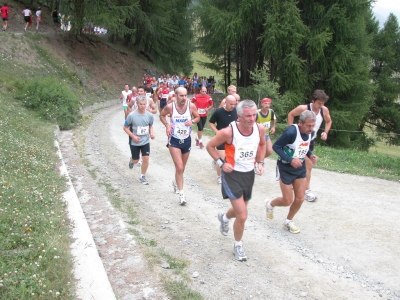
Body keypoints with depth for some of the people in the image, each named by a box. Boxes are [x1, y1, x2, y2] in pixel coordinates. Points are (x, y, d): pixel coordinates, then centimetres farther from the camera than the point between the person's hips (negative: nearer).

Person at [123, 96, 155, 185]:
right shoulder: (131, 115, -17)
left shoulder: (149, 115, -9)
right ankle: (131, 160, 50)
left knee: (146, 158, -7)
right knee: (136, 160, 11)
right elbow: (125, 128, -7)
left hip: (145, 141, 2)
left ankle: (142, 177, 13)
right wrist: (133, 136, -18)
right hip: (134, 142, -2)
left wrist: (151, 133, -10)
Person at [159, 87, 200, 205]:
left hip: (187, 140, 3)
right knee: (179, 168, -12)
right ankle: (181, 193, -1)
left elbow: (198, 117, 5)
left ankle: (176, 182, 49)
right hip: (174, 140, -3)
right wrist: (167, 125, -11)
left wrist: (192, 121, -17)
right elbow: (162, 115, 6)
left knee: (182, 168, 18)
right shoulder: (170, 107, -13)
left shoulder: (191, 106, -11)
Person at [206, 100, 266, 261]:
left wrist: (260, 162, 1)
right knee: (242, 215, -10)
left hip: (249, 174, 6)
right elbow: (210, 146, -9)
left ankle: (224, 218, 59)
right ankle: (238, 246, 16)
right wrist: (221, 163, -17)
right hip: (232, 175, -5)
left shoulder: (260, 129, -11)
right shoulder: (228, 132, -24)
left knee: (240, 210, 23)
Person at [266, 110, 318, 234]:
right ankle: (270, 204, 33)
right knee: (287, 201, 0)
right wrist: (290, 159, -31)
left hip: (300, 168, 6)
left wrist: (310, 155, -7)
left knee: (300, 199, 7)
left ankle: (289, 221, 31)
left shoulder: (310, 132, -6)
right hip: (285, 168, -6)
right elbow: (276, 146, -22)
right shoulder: (291, 132, -29)